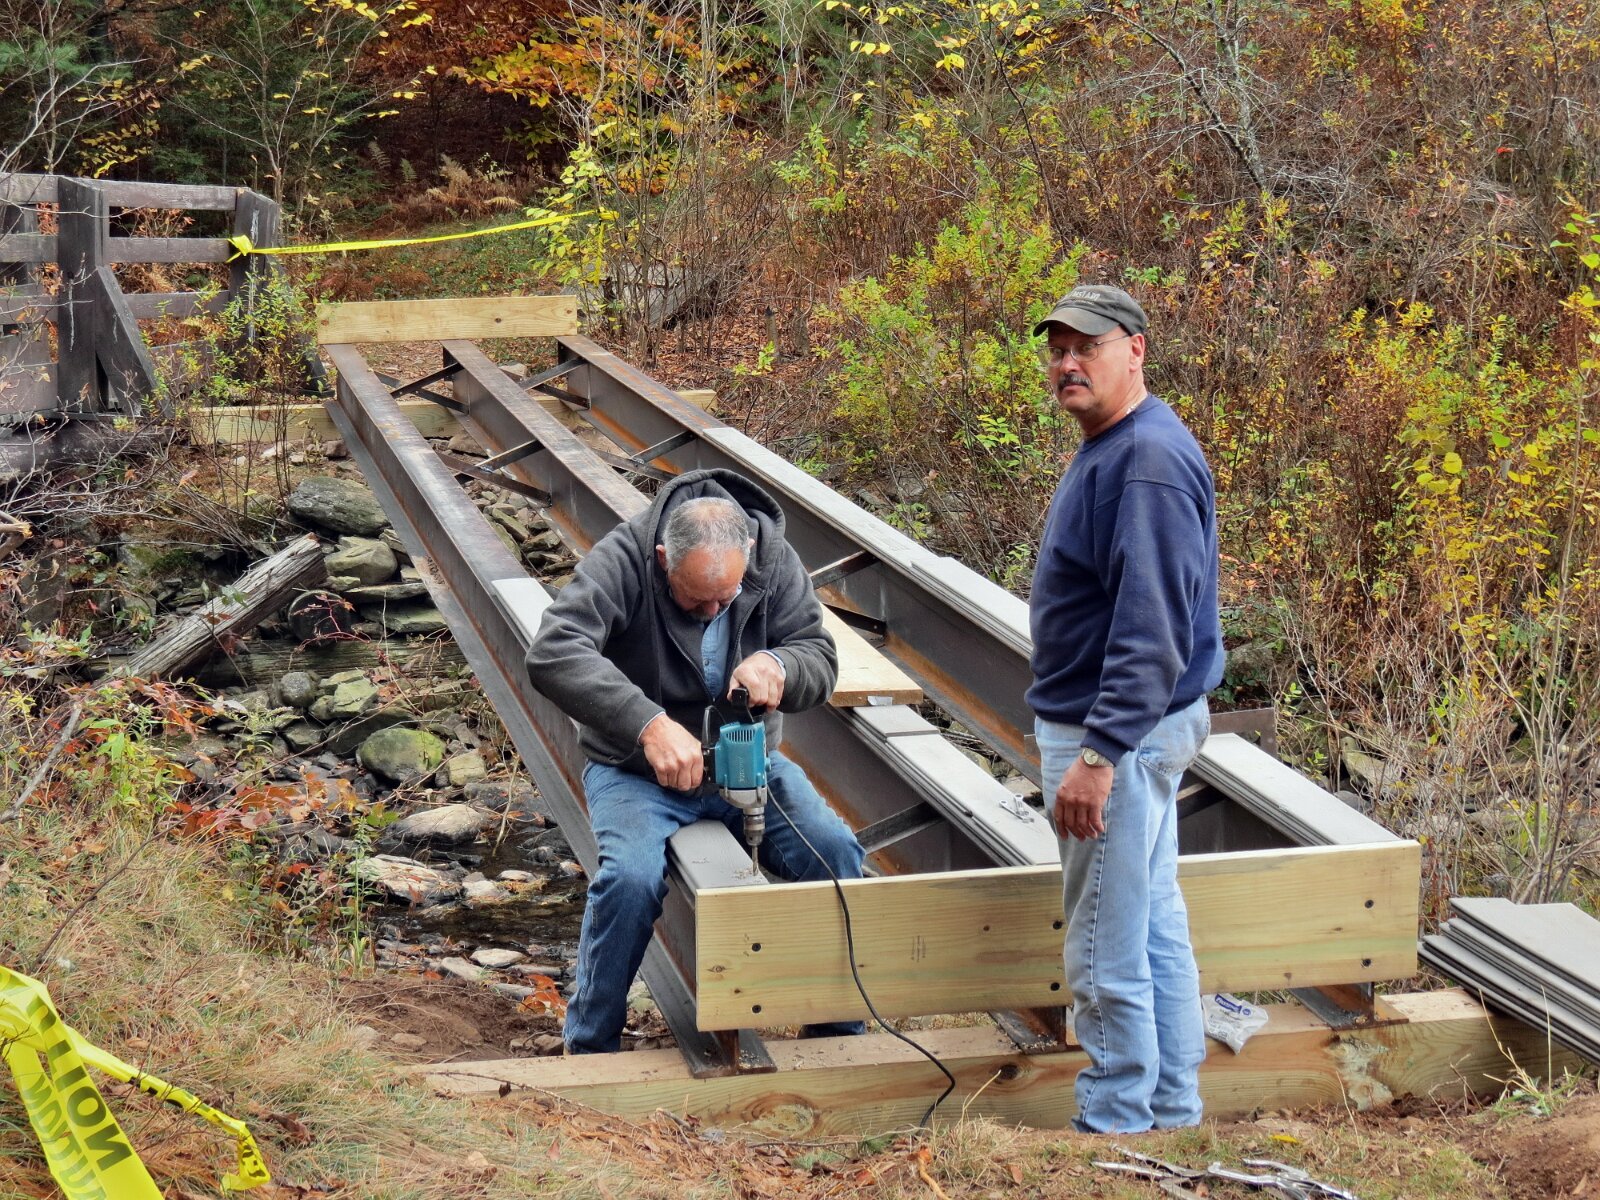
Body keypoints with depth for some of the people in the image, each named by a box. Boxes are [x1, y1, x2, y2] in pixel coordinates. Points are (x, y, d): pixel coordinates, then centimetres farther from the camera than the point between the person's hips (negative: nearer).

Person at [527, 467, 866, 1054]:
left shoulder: (775, 562, -9)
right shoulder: (623, 561, -22)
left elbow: (820, 659, -4)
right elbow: (553, 653, -35)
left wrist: (777, 665, -31)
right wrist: (649, 725, -46)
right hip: (636, 768, -3)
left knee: (835, 849, -20)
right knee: (631, 878, -31)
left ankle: (839, 1035, 0)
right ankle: (590, 1048, -8)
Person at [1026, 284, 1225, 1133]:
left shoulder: (1148, 463, -21)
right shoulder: (1107, 450, 12)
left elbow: (1153, 631, -27)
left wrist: (1100, 754, -28)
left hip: (1119, 735, -11)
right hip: (1135, 732, 11)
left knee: (1107, 959, -4)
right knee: (1156, 929, 18)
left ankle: (1117, 1123, 5)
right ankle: (1172, 1112, 28)